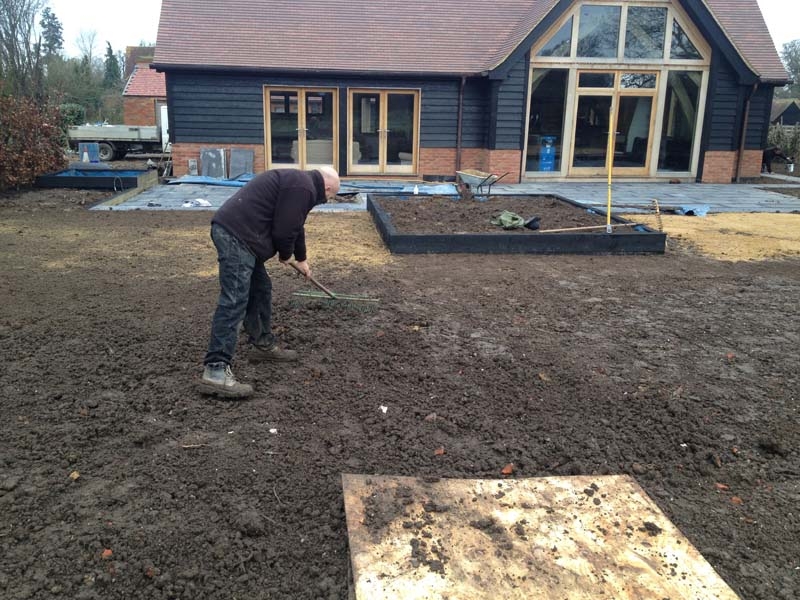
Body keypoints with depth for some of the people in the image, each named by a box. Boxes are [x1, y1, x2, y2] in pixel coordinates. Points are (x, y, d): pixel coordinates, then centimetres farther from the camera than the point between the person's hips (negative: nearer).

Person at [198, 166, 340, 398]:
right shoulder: (303, 188, -9)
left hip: (233, 231, 11)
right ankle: (215, 371, -19)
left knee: (260, 289, 20)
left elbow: (294, 225, 40)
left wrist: (302, 259, 51)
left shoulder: (297, 181, 26)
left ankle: (263, 344, 33)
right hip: (236, 235, -11)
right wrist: (286, 255, 7)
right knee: (234, 301, -16)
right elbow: (284, 230, -15)